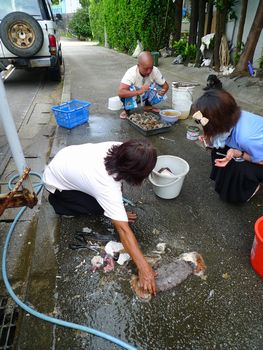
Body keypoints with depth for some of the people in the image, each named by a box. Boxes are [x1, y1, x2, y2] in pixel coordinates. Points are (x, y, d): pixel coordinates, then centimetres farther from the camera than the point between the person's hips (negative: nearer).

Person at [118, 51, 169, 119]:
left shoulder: (155, 71, -21)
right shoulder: (131, 73, -33)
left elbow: (165, 85, -11)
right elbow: (120, 93, -45)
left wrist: (163, 91, -36)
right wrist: (139, 92, -57)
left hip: (145, 96, 4)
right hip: (132, 97, -3)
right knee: (130, 88, -36)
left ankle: (148, 105, 9)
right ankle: (126, 110, -7)